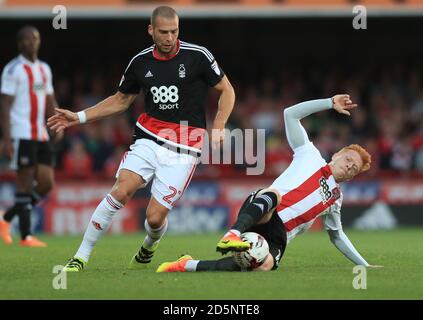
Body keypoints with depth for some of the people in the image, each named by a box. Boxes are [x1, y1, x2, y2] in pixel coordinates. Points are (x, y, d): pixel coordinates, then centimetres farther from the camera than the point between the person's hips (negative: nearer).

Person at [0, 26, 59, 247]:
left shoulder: (44, 69, 17)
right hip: (22, 135, -7)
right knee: (25, 185, -5)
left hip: (41, 136, 7)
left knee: (47, 184, 3)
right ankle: (26, 236, 1)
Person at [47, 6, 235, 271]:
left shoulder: (198, 56, -6)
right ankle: (81, 257, -13)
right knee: (121, 191, -22)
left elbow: (227, 90, 5)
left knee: (155, 217, -8)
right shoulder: (140, 62, 5)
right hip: (149, 138, 3)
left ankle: (150, 246, 31)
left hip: (183, 149, -3)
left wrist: (218, 127, -9)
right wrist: (79, 117, 12)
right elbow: (121, 100, 19)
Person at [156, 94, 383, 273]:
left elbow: (337, 236, 41)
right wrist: (330, 103, 10)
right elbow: (291, 114, 13)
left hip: (277, 235, 3)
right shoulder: (310, 155, 20)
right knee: (274, 194, -41)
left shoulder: (335, 198, 31)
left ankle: (187, 266, -31)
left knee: (265, 265, -35)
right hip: (261, 211, -3)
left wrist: (364, 265, 37)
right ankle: (233, 235, -61)